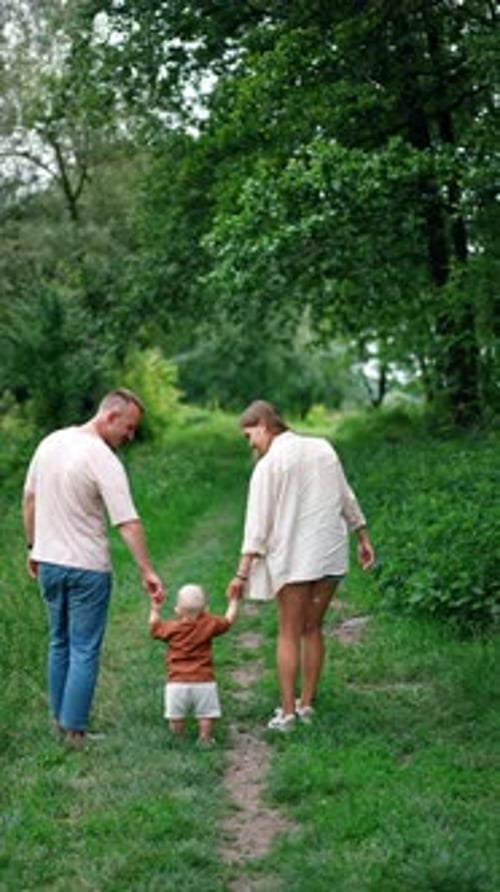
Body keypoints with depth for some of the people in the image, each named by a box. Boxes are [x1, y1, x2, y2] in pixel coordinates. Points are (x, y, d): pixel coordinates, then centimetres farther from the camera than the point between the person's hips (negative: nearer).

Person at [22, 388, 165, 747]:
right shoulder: (104, 461, -20)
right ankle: (75, 730, 4)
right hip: (87, 568, -7)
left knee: (59, 643, 19)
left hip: (48, 562, 7)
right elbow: (128, 523, -23)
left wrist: (33, 547, 20)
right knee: (85, 650, 2)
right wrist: (147, 572, -21)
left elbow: (29, 499, 11)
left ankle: (59, 719, 26)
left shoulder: (50, 442, 3)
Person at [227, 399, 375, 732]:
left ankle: (287, 712, 3)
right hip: (331, 554, 5)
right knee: (313, 629, 14)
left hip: (293, 557, -5)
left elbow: (258, 522, -13)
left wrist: (242, 572, -13)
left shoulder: (269, 464, -9)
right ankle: (307, 704, 19)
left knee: (289, 634, 4)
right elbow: (347, 498, 14)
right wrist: (364, 538, 24)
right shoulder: (323, 447, 8)